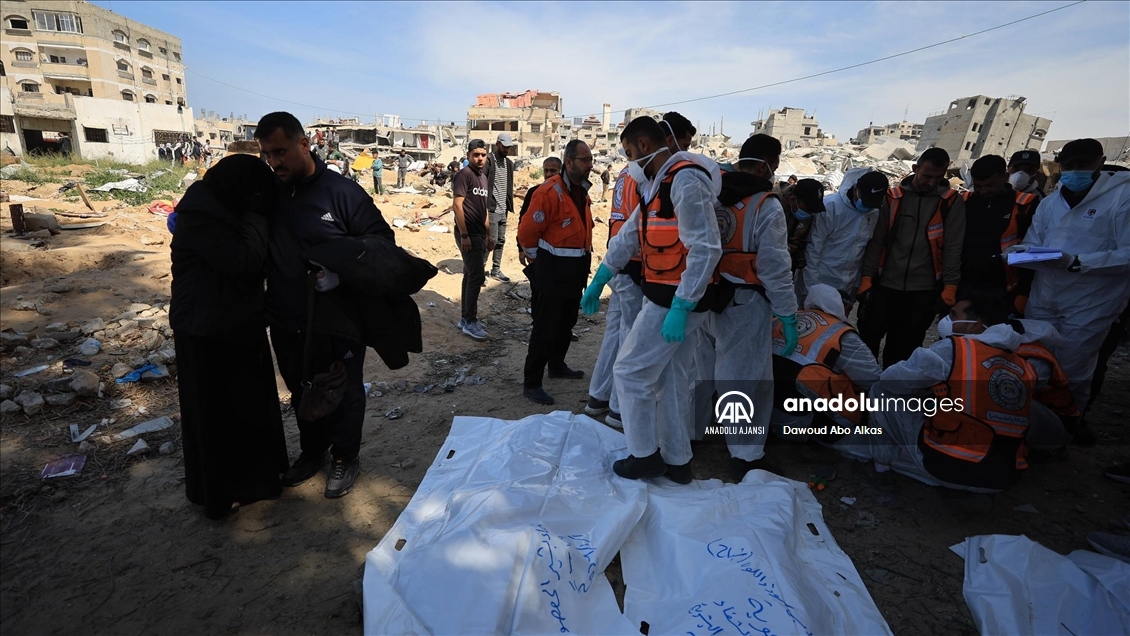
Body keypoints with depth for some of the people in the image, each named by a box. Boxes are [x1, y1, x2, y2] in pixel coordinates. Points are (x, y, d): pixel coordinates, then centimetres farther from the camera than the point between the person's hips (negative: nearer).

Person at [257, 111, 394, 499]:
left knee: (344, 391, 12)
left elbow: (382, 239, -11)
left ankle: (345, 458, 33)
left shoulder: (341, 191, -12)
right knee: (301, 391, 21)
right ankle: (312, 452, 43)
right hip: (286, 322, 5)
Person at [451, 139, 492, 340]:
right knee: (476, 276, -10)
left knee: (471, 275, 11)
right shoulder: (464, 174, -10)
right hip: (468, 234, -9)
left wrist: (488, 234, 18)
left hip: (480, 234, 9)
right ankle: (470, 321, -1)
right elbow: (458, 205, -17)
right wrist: (464, 235, -21)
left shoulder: (483, 177, 16)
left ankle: (466, 319, 19)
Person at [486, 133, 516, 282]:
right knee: (491, 240, -7)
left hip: (503, 209, 7)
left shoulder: (508, 163, 15)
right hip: (491, 208, -7)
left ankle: (496, 270, 19)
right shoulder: (488, 161, -9)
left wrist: (509, 205, 13)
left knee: (501, 240, 10)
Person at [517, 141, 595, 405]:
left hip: (577, 269, 9)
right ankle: (531, 382, 6)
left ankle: (557, 365, 38)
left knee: (567, 323, 20)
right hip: (555, 270, -8)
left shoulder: (582, 191, 8)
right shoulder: (550, 192, -20)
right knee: (545, 327, -4)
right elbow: (527, 230, -18)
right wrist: (537, 259, -3)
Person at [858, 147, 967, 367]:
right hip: (886, 284, 0)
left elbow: (953, 250, -1)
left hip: (924, 289, 0)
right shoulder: (893, 197, 1)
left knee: (905, 347, 10)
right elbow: (876, 241, 1)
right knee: (868, 339, 3)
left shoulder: (952, 203, 0)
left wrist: (948, 292, -7)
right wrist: (866, 280, -6)